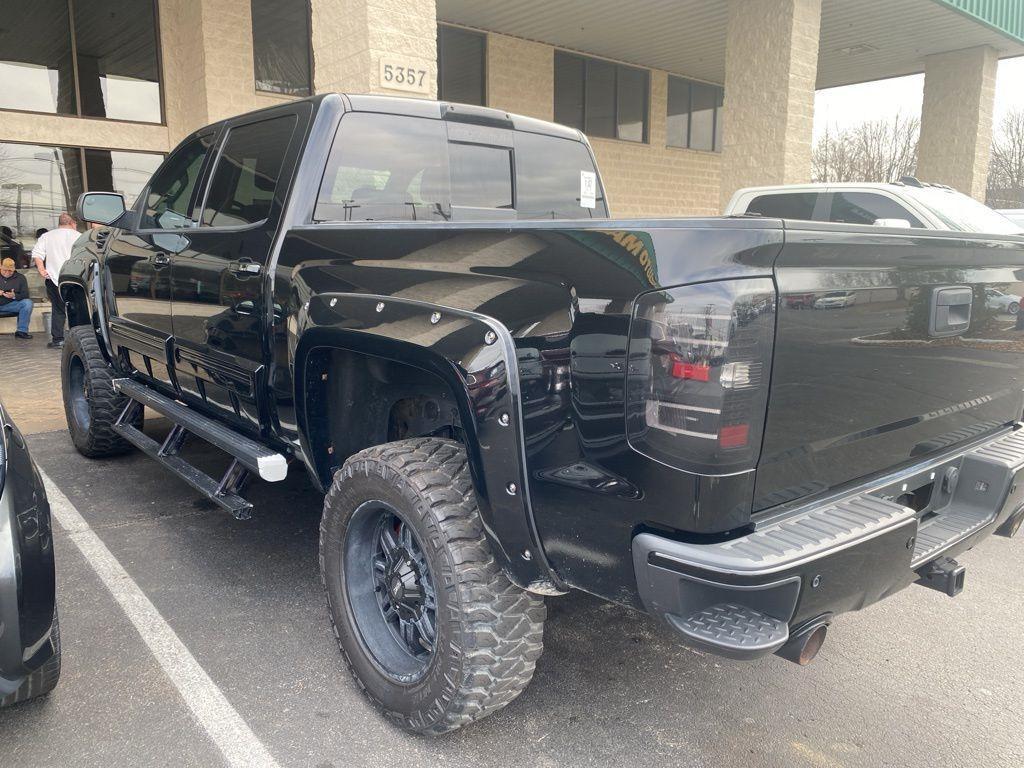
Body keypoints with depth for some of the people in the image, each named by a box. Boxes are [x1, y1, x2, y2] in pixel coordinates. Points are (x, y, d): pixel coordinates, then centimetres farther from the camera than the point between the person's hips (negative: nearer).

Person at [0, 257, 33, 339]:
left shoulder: (20, 277, 7)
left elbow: (25, 295, 2)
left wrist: (15, 296, -22)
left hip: (12, 304, 0)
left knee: (28, 303, -28)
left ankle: (22, 331, -22)